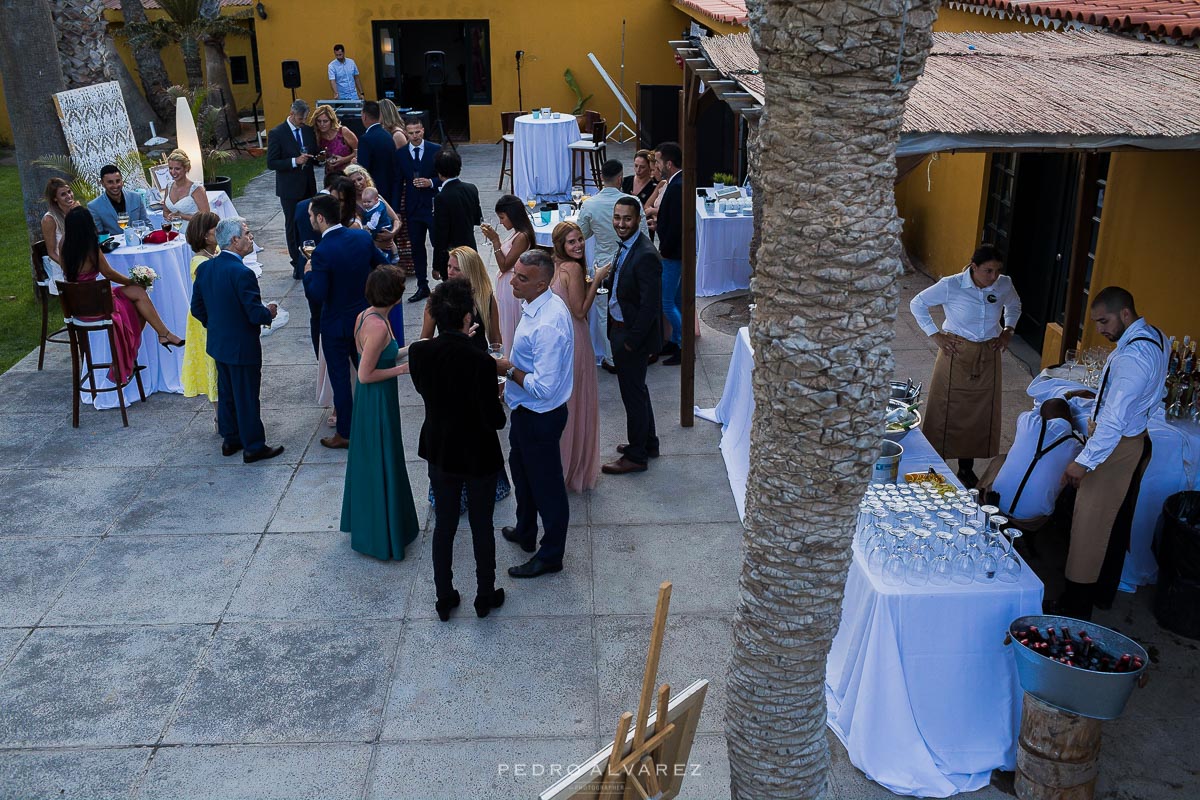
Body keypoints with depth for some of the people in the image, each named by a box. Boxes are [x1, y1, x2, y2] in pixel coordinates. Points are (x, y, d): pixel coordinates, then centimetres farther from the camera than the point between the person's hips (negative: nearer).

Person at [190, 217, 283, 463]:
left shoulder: (204, 268, -1)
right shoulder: (242, 273, -26)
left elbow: (197, 308, 7)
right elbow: (256, 314, -25)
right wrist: (269, 312, -4)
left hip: (218, 343, 8)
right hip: (242, 348, -8)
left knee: (226, 393, 20)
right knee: (247, 397, 4)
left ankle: (230, 439, 33)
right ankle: (254, 447, 15)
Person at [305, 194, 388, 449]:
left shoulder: (322, 252, -24)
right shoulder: (363, 237, -6)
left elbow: (318, 294, -24)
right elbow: (383, 265, 5)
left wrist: (308, 273, -7)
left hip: (336, 324, -6)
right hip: (365, 317, 6)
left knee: (340, 377, 6)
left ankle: (345, 433, 14)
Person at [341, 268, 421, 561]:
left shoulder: (364, 317, 2)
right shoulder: (379, 326, -26)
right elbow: (365, 375, -23)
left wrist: (405, 350, 10)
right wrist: (402, 369, -16)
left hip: (367, 399, 9)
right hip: (379, 401, -9)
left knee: (368, 460, 22)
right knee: (381, 464, 4)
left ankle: (363, 523, 40)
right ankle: (381, 536, 19)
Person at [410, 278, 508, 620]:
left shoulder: (419, 352, -15)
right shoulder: (481, 362, -29)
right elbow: (495, 420, -23)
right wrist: (498, 397, -2)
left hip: (440, 453, 4)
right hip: (479, 458, -4)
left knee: (444, 525, 19)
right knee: (482, 527, 15)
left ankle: (444, 599, 33)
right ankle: (485, 597, 33)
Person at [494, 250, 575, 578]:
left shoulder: (548, 325, -33)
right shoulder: (538, 305, -2)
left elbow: (543, 387, -32)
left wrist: (509, 370, -21)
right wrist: (511, 370, 11)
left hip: (539, 416, -10)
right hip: (526, 410, 10)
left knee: (546, 486, 9)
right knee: (521, 471, 29)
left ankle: (550, 556, 29)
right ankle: (525, 532, 52)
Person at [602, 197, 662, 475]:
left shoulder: (645, 255, -25)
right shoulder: (626, 247, 6)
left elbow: (650, 305, -25)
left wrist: (631, 341, -19)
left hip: (633, 334, -10)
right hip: (621, 328, 10)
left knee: (633, 393, 3)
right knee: (636, 390, 21)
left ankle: (636, 456, 17)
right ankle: (648, 443, 38)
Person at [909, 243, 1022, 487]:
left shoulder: (1004, 285, -5)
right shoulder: (951, 286, -16)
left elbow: (1014, 305, 19)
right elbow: (917, 304, -4)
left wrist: (1008, 330, 4)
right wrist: (935, 335, -8)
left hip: (988, 356, 4)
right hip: (956, 354, -4)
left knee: (980, 413, 10)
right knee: (946, 411, 3)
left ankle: (966, 468, 25)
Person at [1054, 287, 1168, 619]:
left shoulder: (1131, 357, -29)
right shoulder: (1156, 337, 3)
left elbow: (1115, 420, -31)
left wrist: (1085, 461, -28)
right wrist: (1102, 394, 14)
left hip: (1116, 447, -10)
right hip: (1138, 440, 10)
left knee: (1089, 526, 0)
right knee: (1117, 523, 21)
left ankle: (1076, 606, 10)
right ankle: (1104, 592, 36)